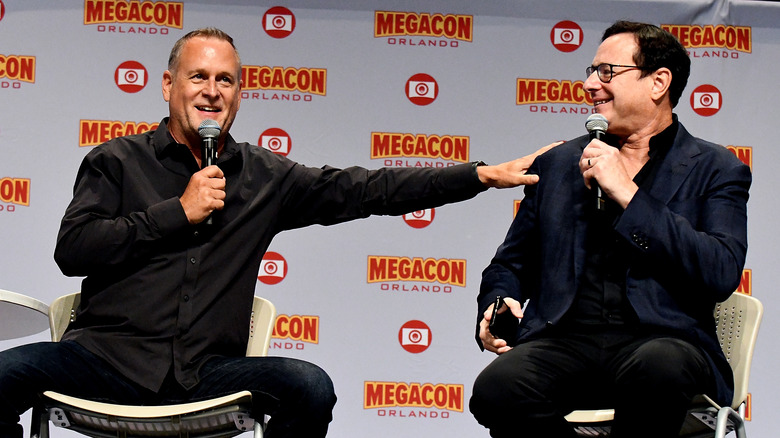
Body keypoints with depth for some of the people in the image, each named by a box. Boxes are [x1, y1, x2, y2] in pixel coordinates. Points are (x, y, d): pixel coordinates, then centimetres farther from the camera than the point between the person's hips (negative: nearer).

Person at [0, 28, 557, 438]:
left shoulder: (264, 176, 14)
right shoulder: (117, 162, 9)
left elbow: (366, 190, 12)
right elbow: (73, 250, -4)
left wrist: (483, 175, 7)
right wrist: (179, 212, -6)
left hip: (207, 371, 2)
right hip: (109, 354, -2)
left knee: (312, 388, -25)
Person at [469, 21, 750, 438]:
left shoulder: (715, 169, 9)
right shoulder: (556, 163, 22)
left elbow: (722, 274, -8)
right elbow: (509, 264, 28)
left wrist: (628, 194, -8)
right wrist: (497, 307, 4)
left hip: (660, 341, -3)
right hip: (563, 337, 3)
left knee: (659, 371, -39)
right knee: (496, 389, -30)